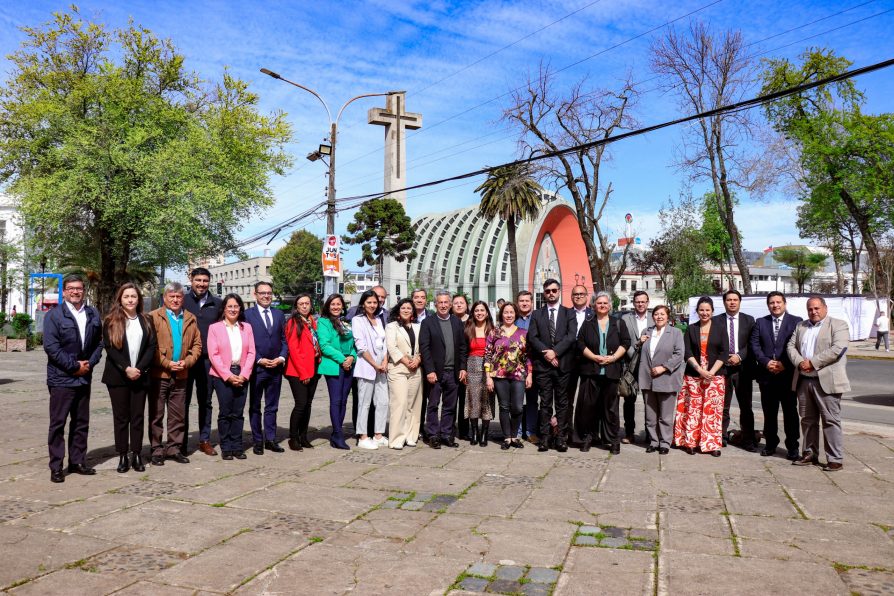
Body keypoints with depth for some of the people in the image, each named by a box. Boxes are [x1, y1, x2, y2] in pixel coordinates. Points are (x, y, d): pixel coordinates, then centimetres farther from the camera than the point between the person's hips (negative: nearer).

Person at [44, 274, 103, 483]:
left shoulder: (93, 314, 10)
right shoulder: (54, 315, -5)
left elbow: (99, 343, 11)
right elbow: (51, 346, -12)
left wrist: (89, 364, -5)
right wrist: (74, 366, -14)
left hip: (84, 378, 5)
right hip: (61, 378, -5)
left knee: (81, 423, 11)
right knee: (58, 423, 1)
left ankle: (77, 462, 21)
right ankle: (56, 467, 8)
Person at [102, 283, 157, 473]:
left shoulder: (146, 321, 8)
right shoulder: (111, 321, 1)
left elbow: (152, 346, 1)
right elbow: (109, 348, -7)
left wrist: (140, 368, -11)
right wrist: (126, 368, -16)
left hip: (140, 376, 2)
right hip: (118, 376, -2)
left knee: (138, 416, 4)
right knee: (121, 417, 4)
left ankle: (136, 455, 10)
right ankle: (123, 456, 9)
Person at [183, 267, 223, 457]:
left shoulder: (217, 303, 6)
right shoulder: (183, 301, 0)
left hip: (208, 359, 2)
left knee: (206, 401, 10)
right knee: (183, 400, 4)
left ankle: (204, 440, 20)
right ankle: (182, 441, 13)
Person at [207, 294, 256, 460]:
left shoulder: (246, 327, 11)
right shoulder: (214, 328, 2)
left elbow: (251, 353, 6)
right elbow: (213, 355, -4)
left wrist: (244, 374, -6)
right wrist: (228, 376, -11)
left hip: (241, 375, 2)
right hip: (222, 375, -2)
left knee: (238, 412, 4)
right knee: (225, 412, -2)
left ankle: (237, 446, 12)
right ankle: (226, 448, 8)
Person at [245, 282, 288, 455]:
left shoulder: (279, 314, 10)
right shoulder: (247, 314, -3)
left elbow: (284, 340, 10)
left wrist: (281, 358, -5)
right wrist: (259, 360, -13)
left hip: (276, 367, 4)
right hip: (256, 367, -3)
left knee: (272, 406, 10)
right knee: (255, 407, 8)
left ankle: (270, 439, 18)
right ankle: (257, 441, 16)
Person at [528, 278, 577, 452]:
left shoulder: (569, 313, 8)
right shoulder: (537, 314, 10)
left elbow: (571, 336, -5)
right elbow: (532, 337, 0)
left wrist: (555, 351, -14)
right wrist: (546, 353, -12)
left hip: (563, 364, 0)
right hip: (542, 365, 1)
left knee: (562, 403, 4)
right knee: (545, 403, 4)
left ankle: (561, 438, 9)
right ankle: (544, 438, 7)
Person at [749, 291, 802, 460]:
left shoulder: (796, 321, 2)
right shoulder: (760, 323, 11)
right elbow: (755, 345, 4)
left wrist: (784, 364, -13)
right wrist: (766, 362, -10)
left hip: (788, 374, -3)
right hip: (766, 374, 3)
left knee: (790, 411, 1)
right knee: (769, 412, 10)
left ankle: (793, 447, 9)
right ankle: (770, 444, 20)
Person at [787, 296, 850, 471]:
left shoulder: (838, 325, -2)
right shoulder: (801, 326, 16)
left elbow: (837, 349, -15)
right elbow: (791, 346, 10)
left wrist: (812, 362, -16)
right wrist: (799, 362, -9)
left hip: (826, 381, -6)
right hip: (803, 381, 6)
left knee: (831, 421, -2)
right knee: (808, 420, 12)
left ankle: (835, 459, 4)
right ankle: (810, 454, 22)